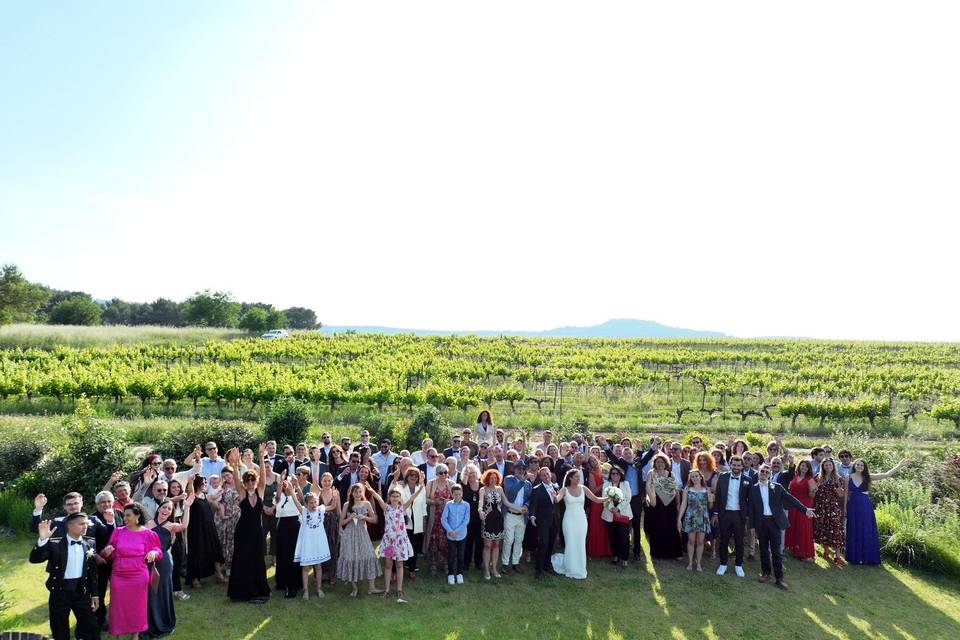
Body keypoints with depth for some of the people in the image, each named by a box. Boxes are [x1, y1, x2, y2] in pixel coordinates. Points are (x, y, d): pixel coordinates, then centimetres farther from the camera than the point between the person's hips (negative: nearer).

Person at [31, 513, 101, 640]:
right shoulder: (55, 544, -8)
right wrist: (42, 539, -32)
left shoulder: (90, 543, 1)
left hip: (82, 591, 2)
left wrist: (95, 594, 6)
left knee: (92, 629, 6)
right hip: (59, 592, -2)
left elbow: (93, 571, 6)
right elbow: (34, 559, -19)